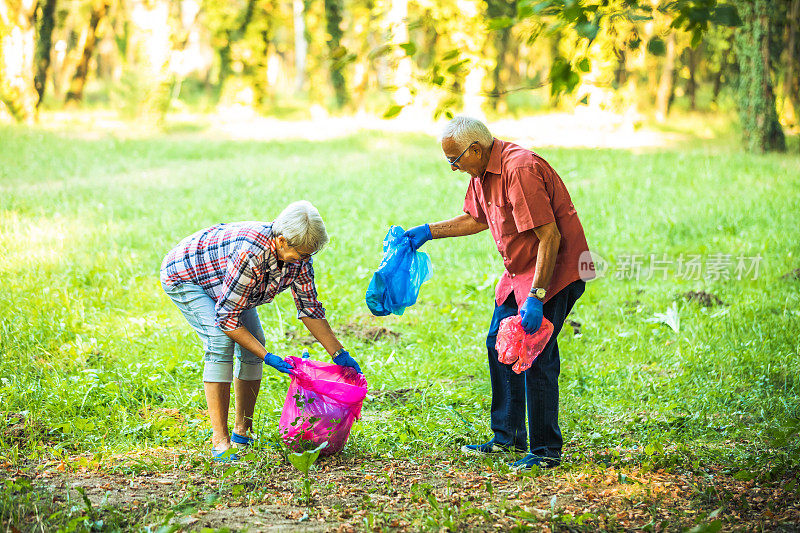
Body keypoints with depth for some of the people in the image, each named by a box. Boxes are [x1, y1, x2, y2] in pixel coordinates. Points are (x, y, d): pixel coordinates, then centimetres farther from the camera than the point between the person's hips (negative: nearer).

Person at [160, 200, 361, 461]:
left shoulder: (298, 256, -20)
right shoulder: (250, 254, -43)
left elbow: (309, 307, -6)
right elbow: (226, 318, -35)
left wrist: (340, 355, -9)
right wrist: (268, 357, -34)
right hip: (183, 275, -8)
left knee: (253, 343, -3)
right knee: (221, 341, -25)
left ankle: (243, 431, 10)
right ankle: (220, 440, -22)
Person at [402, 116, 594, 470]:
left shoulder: (519, 170, -26)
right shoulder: (482, 172, 5)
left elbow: (550, 237, -28)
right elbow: (477, 219, 24)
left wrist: (536, 296, -30)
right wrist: (428, 232, 16)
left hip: (555, 269, -10)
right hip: (520, 270, 10)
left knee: (536, 356, -11)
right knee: (499, 345, 13)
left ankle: (546, 451, -2)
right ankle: (508, 437, 24)